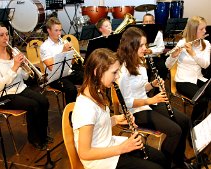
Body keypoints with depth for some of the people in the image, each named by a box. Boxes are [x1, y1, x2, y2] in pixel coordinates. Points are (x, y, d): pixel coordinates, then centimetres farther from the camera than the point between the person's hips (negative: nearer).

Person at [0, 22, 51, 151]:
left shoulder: (13, 52, 5)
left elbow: (24, 77, 7)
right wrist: (14, 67, -28)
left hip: (20, 88, 6)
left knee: (44, 102, -15)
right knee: (33, 105, -24)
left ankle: (42, 134, 6)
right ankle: (33, 138, -1)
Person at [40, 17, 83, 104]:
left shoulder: (64, 42, 11)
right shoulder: (44, 47, -5)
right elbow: (52, 68, -16)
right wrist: (63, 51, -20)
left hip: (69, 72, 6)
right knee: (71, 89, -33)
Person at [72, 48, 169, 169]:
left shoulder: (96, 94, -1)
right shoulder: (86, 107, -30)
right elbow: (84, 153, -26)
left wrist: (115, 119, -6)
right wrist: (121, 148, -22)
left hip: (109, 145, 9)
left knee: (160, 158, 12)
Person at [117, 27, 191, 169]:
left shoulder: (140, 63, 5)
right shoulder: (123, 71, -23)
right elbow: (126, 102, -22)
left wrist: (153, 84, -4)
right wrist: (150, 100, -24)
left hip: (148, 102, 9)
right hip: (135, 110, -9)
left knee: (185, 121, 3)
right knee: (175, 130, -18)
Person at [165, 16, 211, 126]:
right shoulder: (182, 43, -6)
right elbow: (168, 65, -9)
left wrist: (192, 53, -23)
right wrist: (174, 55, -29)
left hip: (198, 79, 5)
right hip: (183, 81, -4)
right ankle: (192, 122, 1)